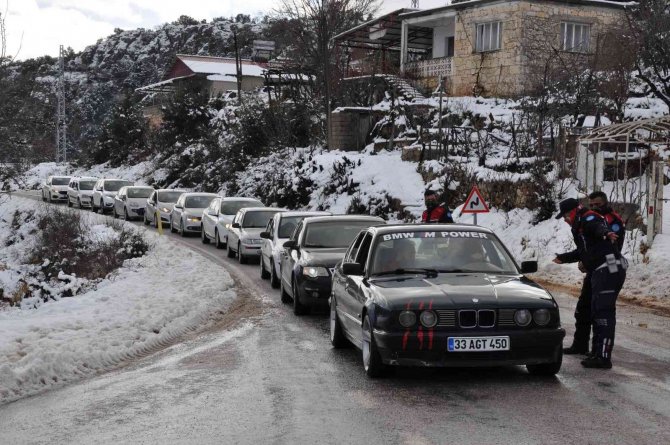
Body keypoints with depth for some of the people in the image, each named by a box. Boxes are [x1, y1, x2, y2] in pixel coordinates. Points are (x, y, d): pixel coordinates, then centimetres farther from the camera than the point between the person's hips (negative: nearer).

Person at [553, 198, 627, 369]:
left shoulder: (589, 219, -6)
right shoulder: (580, 227, 25)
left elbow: (599, 226, -32)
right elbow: (583, 252, 41)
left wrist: (606, 233, -54)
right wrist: (564, 258, 53)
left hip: (609, 270, -11)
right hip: (599, 272, 11)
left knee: (603, 312, -14)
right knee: (597, 312, 17)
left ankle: (603, 357, -17)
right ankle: (598, 352, 27)